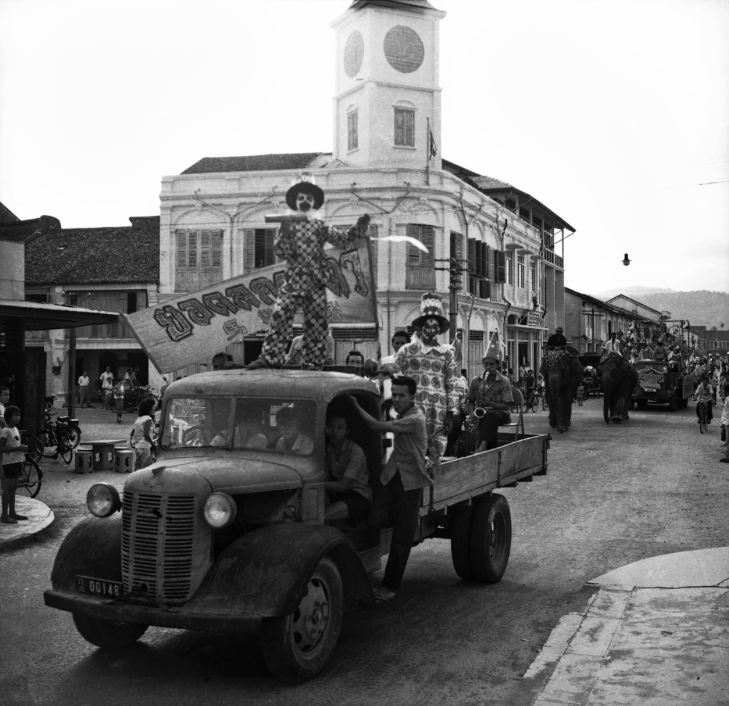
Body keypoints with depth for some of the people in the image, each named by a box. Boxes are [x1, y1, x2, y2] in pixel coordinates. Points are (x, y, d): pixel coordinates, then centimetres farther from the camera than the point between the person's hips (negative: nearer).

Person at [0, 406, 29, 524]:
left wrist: (23, 448, 8)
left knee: (13, 488, 14)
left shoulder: (15, 429, 13)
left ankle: (12, 513, 23)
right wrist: (18, 448, -22)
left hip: (17, 462, 9)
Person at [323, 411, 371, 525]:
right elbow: (326, 479, 2)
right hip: (336, 495, 6)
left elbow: (342, 486, -19)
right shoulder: (327, 450, 6)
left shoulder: (355, 451, -14)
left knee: (321, 516, -31)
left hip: (358, 496, -6)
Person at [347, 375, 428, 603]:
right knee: (375, 520, -9)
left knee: (401, 539, 0)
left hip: (409, 481, -7)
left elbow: (379, 426, -22)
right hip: (391, 474, 7)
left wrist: (355, 405, -15)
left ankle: (389, 587, 11)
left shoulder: (415, 419, -19)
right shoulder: (403, 413, 8)